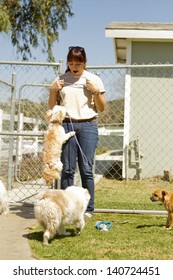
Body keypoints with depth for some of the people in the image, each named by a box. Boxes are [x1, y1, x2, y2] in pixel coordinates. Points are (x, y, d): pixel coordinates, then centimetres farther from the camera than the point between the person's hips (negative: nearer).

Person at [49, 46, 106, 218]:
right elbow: (52, 107, 14)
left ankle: (88, 209, 2)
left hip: (88, 126, -1)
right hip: (66, 125, 1)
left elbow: (101, 108, 7)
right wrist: (53, 91, -2)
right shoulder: (61, 80, 10)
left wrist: (96, 91, -8)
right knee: (67, 169, 0)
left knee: (86, 169, -4)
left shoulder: (94, 80, 7)